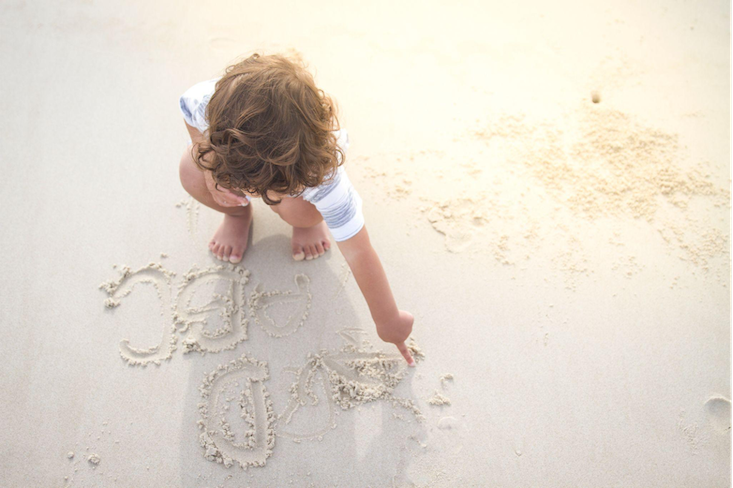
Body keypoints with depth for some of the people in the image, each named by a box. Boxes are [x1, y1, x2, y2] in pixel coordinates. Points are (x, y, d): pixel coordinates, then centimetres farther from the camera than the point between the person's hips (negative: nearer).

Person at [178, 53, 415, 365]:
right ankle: (237, 215, 8)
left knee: (299, 211, -35)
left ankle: (311, 220, 6)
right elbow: (187, 107, -13)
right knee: (192, 175, -27)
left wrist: (388, 322, -27)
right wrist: (211, 163, -30)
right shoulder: (208, 100, -41)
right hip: (232, 152, 3)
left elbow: (358, 253, -36)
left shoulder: (323, 175, -45)